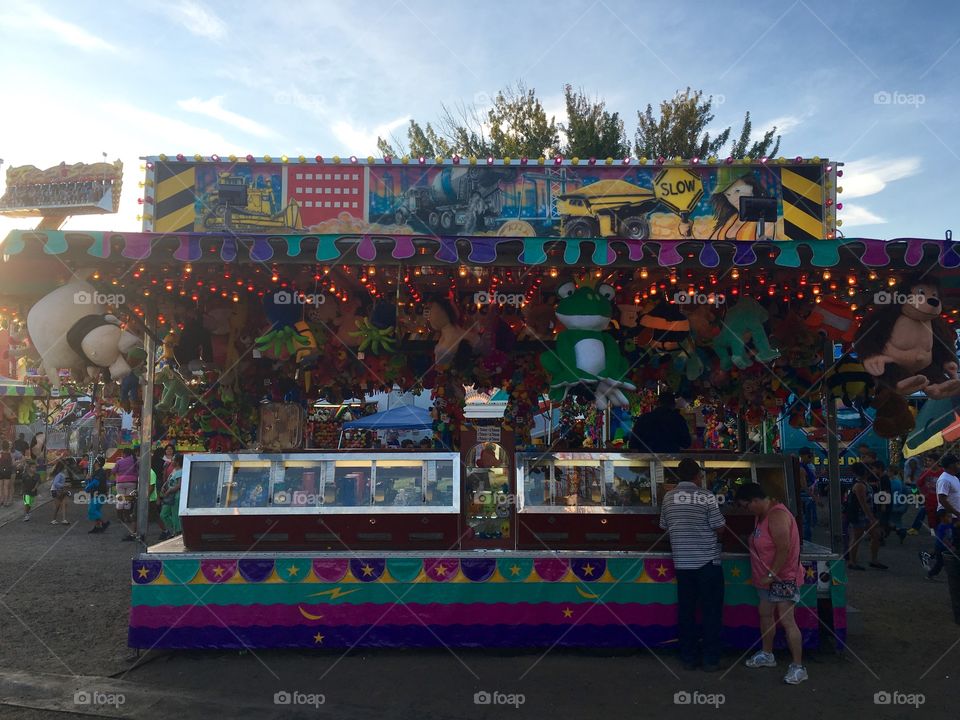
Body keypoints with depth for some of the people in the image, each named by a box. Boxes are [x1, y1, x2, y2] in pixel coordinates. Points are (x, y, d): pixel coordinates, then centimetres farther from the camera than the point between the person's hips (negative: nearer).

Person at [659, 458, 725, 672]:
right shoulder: (706, 497, -9)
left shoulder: (668, 497, 3)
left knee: (686, 611, 11)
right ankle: (710, 659, 11)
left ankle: (689, 658, 17)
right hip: (707, 561, -4)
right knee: (711, 611, 7)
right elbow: (719, 528, -7)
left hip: (682, 562, 4)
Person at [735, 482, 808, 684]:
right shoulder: (764, 514, 8)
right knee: (765, 615, 19)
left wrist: (772, 575, -22)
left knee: (787, 622, -7)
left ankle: (798, 667, 1)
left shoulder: (777, 516, -24)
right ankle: (767, 654, 33)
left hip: (783, 578, -10)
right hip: (768, 578, 10)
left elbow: (784, 549, -27)